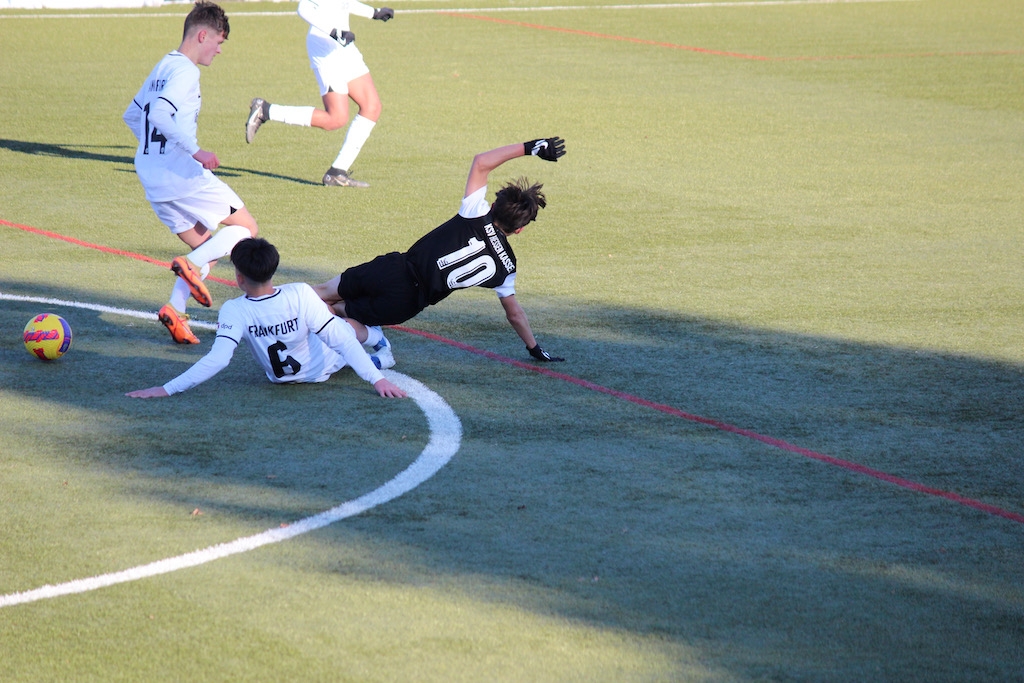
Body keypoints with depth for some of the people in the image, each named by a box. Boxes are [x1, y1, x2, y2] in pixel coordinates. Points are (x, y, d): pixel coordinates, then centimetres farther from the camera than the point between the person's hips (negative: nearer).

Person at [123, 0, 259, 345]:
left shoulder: (162, 67, 17)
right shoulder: (185, 71, -13)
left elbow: (132, 115, 27)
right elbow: (160, 114, -28)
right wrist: (196, 151, -27)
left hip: (150, 174, 9)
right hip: (181, 173, -9)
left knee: (207, 248, 14)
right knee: (246, 228, 3)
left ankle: (175, 310, -3)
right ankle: (190, 265, -18)